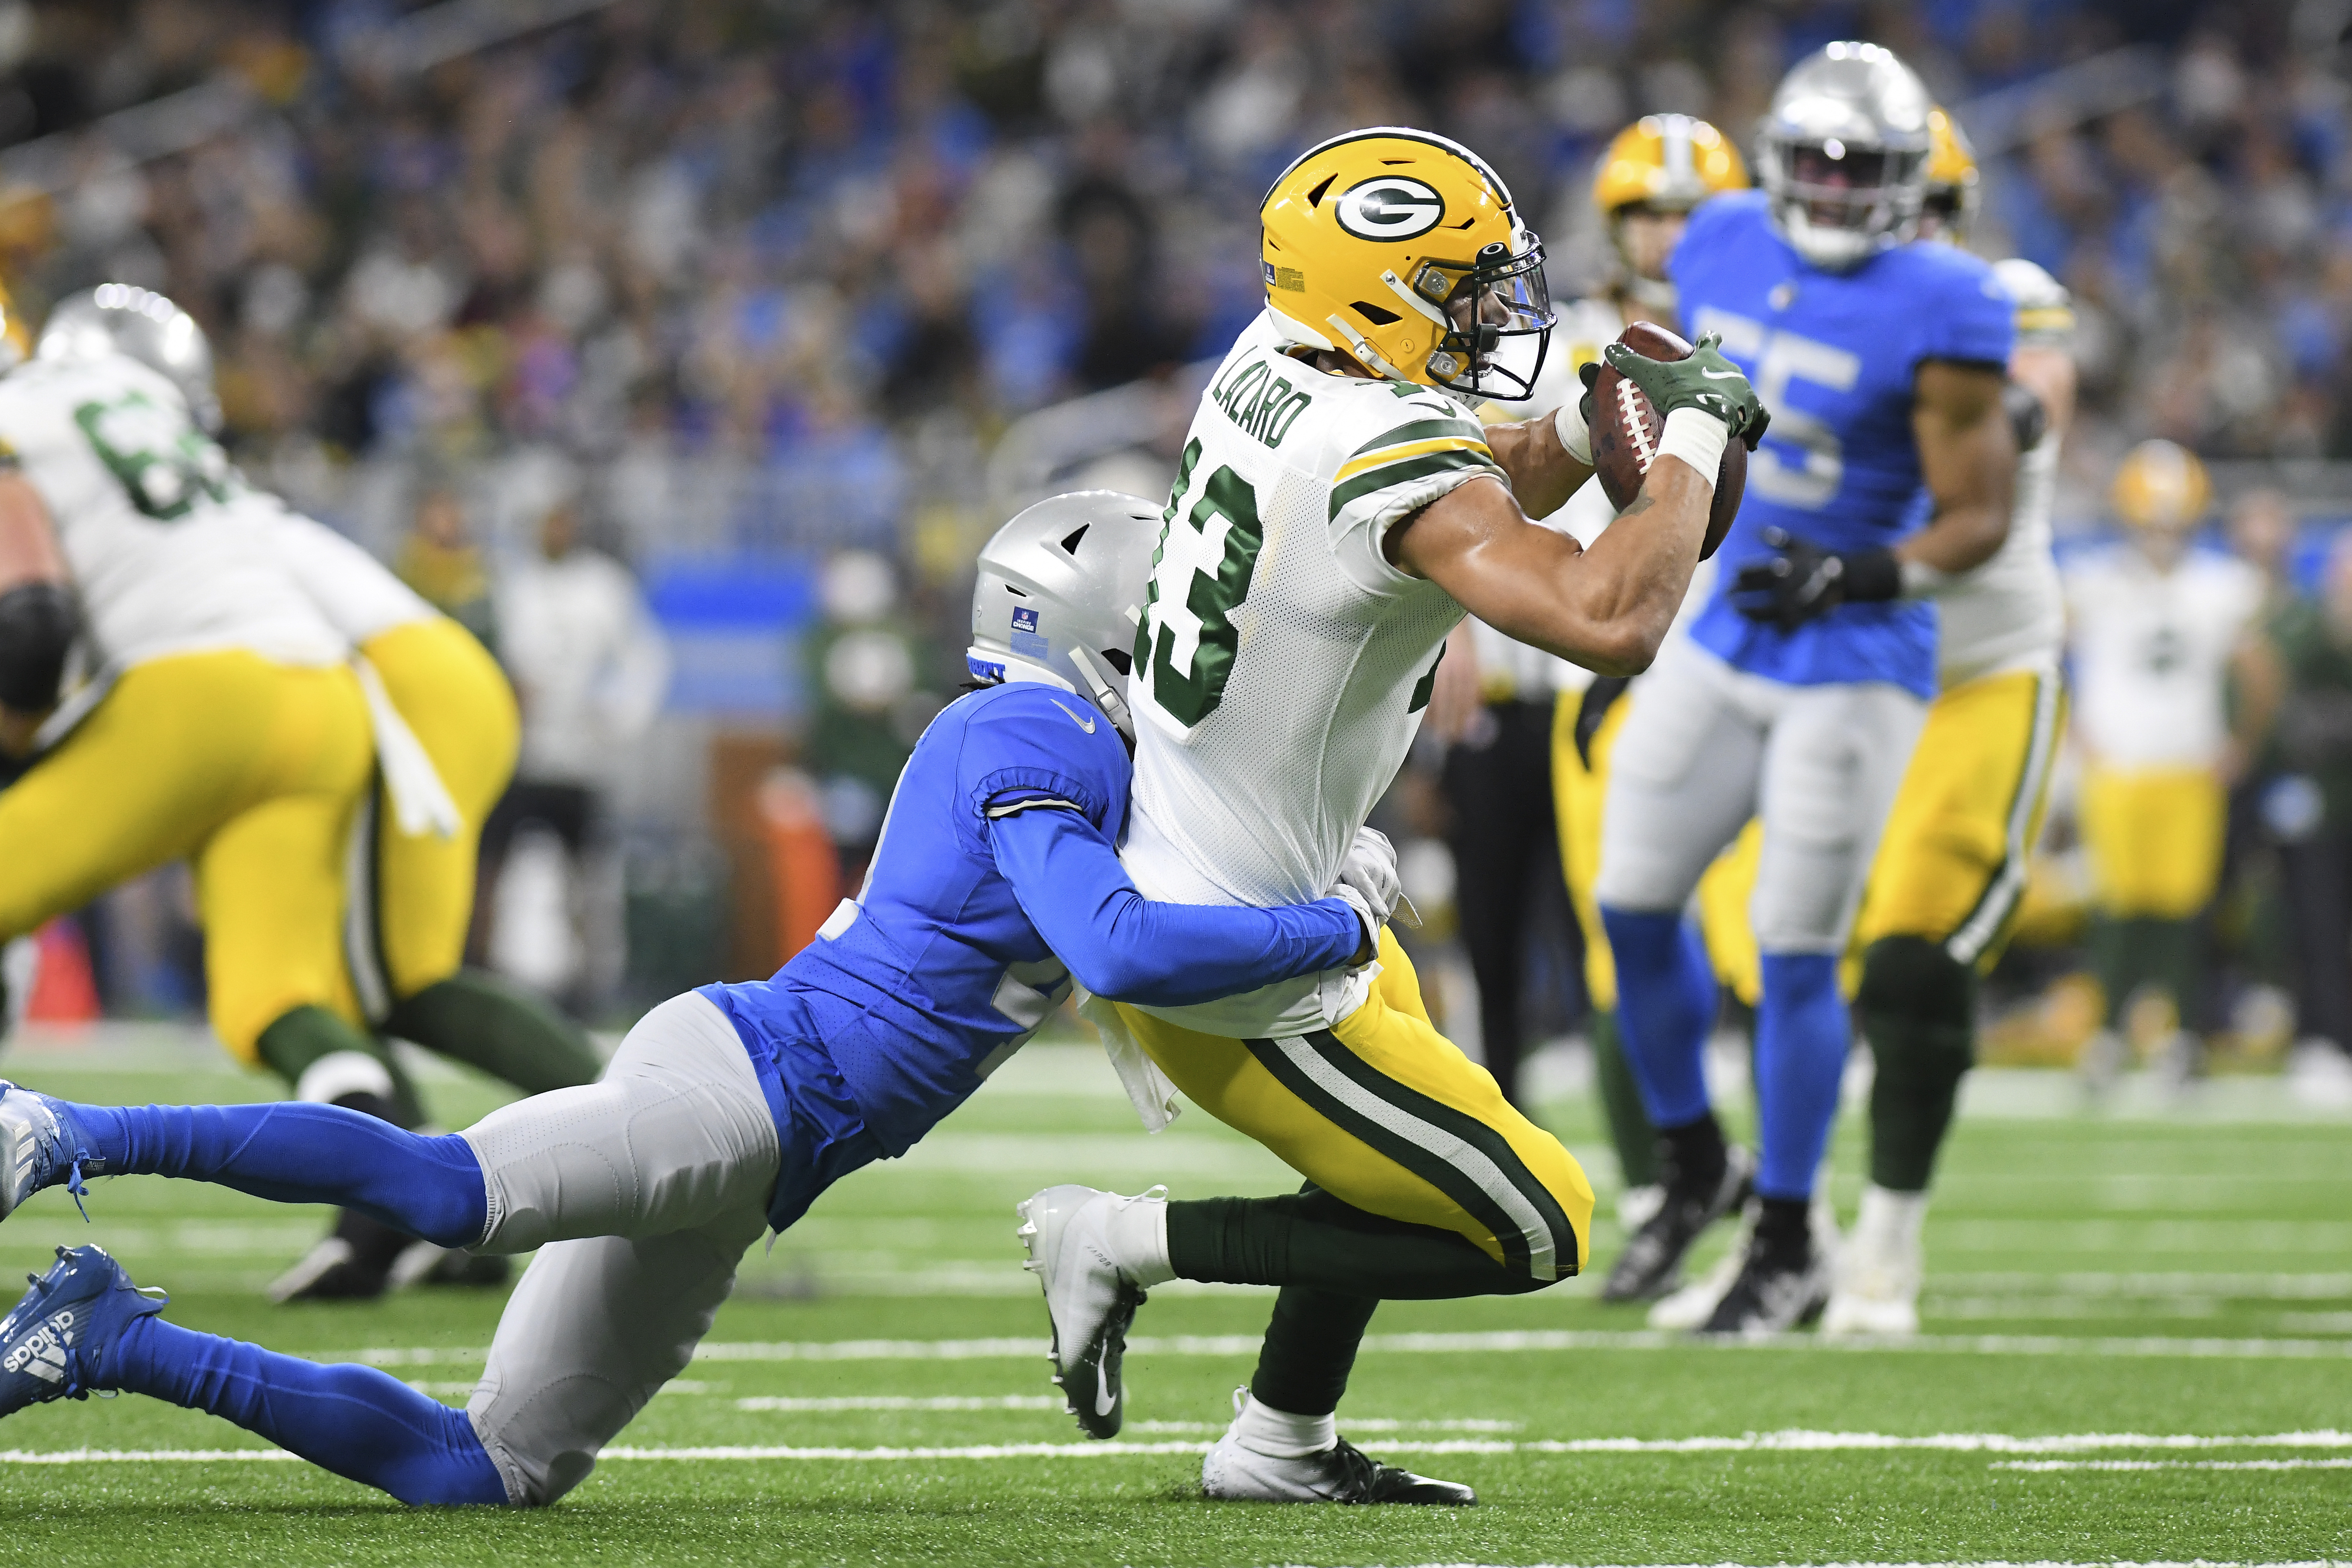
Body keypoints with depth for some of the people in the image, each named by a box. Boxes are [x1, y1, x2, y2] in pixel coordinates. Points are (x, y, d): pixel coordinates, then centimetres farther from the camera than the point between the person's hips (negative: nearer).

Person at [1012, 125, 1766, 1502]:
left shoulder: (1269, 368, 0)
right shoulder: (1400, 468, -27)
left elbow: (1492, 488, 19)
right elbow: (1610, 622, -40)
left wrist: (1599, 424, -1)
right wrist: (1690, 438, -24)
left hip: (1136, 871, 10)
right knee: (1534, 1230, 1)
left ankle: (1281, 1446, 34)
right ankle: (1130, 1243, 3)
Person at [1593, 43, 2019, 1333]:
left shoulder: (1936, 316, -17)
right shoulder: (1728, 250, 2)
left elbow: (1979, 518, -14)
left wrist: (1860, 576, -28)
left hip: (1851, 669, -6)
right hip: (1720, 643, 6)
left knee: (1796, 955, -4)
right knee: (1634, 905, 6)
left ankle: (1788, 1248, 10)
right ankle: (1693, 1165, 29)